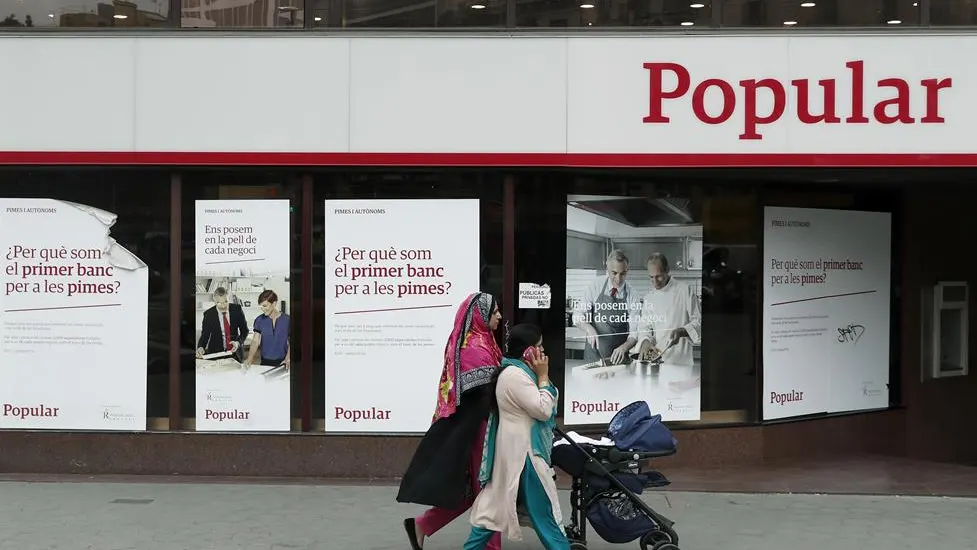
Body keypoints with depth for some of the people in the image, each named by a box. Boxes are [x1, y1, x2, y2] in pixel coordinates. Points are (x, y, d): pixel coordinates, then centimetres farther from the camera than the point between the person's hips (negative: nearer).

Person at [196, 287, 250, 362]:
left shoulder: (237, 309, -5)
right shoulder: (209, 314, -8)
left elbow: (244, 331, 0)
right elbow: (205, 335, -6)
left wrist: (238, 342, -19)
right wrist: (201, 348, -27)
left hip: (235, 353, 1)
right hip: (216, 353, -1)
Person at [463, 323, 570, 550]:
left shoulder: (520, 371, 13)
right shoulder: (515, 374, -20)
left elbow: (549, 402, 20)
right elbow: (543, 410, -20)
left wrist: (539, 376, 7)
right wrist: (542, 376, -13)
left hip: (518, 447, 11)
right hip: (522, 450, -11)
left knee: (497, 503, 12)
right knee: (543, 507, -3)